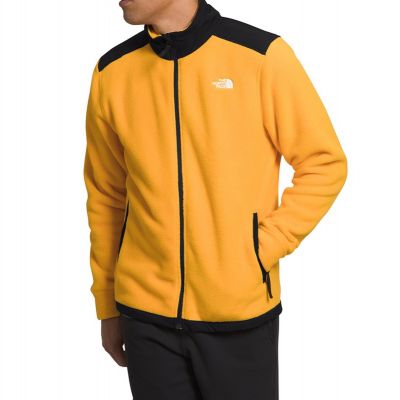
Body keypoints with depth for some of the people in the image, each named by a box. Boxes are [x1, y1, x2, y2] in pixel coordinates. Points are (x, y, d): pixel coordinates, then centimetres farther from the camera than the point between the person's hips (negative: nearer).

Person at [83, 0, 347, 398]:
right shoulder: (112, 72, 2)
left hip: (240, 313, -2)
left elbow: (324, 164, -2)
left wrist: (262, 251, -10)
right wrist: (107, 305, 13)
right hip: (146, 314, 3)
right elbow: (106, 197, 9)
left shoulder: (261, 54, -9)